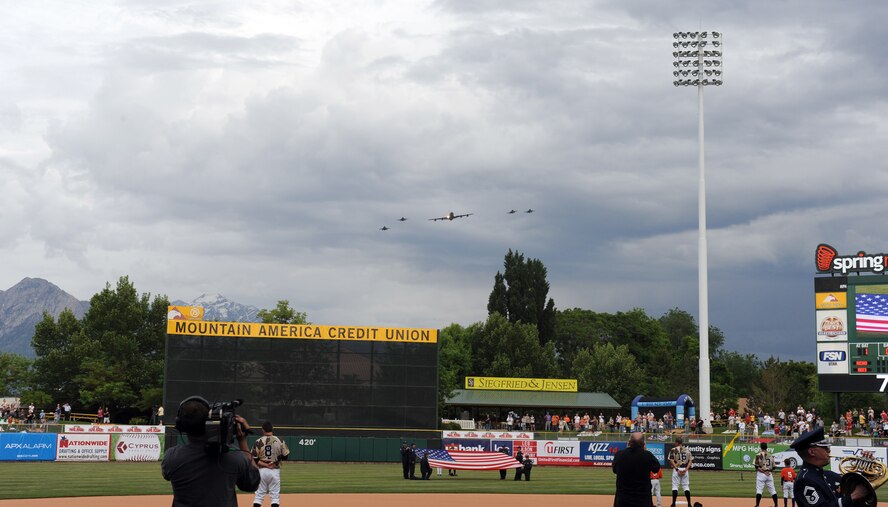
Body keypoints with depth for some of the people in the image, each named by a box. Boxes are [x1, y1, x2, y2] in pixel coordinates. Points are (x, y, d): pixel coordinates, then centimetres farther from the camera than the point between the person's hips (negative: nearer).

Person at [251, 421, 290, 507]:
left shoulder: (258, 442, -5)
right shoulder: (280, 441, -4)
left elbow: (254, 459, -8)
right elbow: (285, 456, 2)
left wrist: (265, 464, -8)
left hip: (262, 470, 0)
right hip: (275, 471, 0)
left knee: (259, 495, 7)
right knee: (275, 495, 5)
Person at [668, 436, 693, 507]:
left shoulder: (674, 450, -2)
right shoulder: (687, 450, 10)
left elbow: (671, 460, -12)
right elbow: (690, 460, 3)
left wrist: (677, 469, -13)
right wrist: (686, 469, -5)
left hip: (676, 469, -3)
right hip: (685, 470, 3)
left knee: (675, 486, 1)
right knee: (686, 486, 8)